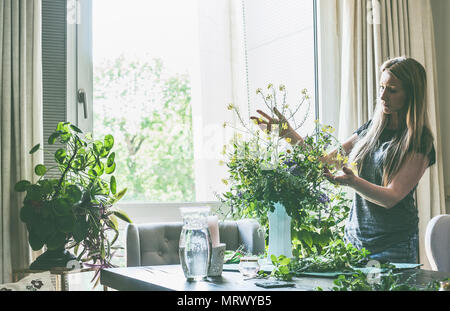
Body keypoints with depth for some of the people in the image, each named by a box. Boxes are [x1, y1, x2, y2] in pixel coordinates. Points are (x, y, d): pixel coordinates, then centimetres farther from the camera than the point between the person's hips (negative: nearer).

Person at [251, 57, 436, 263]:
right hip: (354, 238, 5)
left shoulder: (420, 142, -10)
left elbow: (391, 197, -18)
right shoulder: (370, 130, 8)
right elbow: (324, 159, 7)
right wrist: (288, 133, -3)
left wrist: (352, 181, -34)